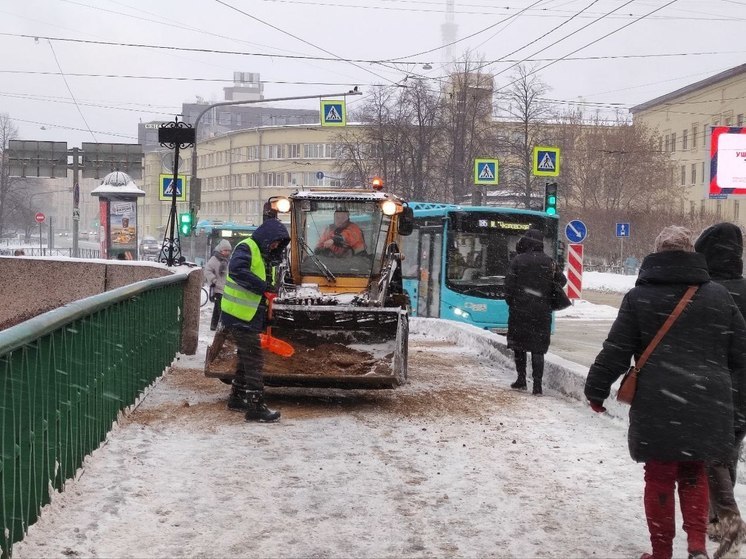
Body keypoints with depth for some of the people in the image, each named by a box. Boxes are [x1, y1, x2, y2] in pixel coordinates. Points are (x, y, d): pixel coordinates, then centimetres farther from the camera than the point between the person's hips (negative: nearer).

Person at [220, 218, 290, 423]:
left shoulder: (265, 257, 18)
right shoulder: (246, 248, -12)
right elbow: (236, 270, -32)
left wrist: (266, 320, 21)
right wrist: (263, 286, -31)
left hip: (250, 317, 10)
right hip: (239, 316, -10)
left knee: (247, 359, 18)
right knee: (254, 360, -9)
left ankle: (237, 398, 31)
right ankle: (256, 407, -6)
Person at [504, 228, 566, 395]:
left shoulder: (518, 260, -6)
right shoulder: (549, 262, 2)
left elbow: (509, 285, -8)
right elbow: (562, 280, 11)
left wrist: (511, 303, 7)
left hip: (520, 308, -2)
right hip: (542, 311, 2)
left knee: (519, 345, 12)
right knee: (538, 348, 3)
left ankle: (521, 379, 11)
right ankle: (537, 385, -3)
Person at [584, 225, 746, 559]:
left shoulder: (639, 296, -2)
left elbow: (616, 352, -2)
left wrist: (596, 390, 9)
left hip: (657, 408, -2)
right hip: (707, 407, 2)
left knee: (660, 477, 10)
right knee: (693, 474, 19)